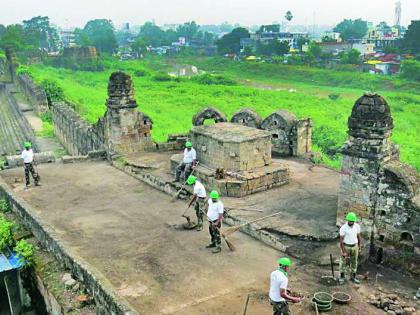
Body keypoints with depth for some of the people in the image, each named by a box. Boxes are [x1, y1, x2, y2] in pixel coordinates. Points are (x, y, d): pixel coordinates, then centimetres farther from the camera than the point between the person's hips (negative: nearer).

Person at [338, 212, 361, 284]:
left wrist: (359, 245, 3)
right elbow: (341, 240, -16)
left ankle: (353, 277, 26)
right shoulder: (343, 228, -19)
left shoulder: (357, 226, -5)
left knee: (354, 263, 12)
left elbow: (358, 236, 7)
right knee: (343, 262, 6)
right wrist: (343, 251, -17)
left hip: (354, 246, 4)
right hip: (346, 247, -4)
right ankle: (341, 277, 20)